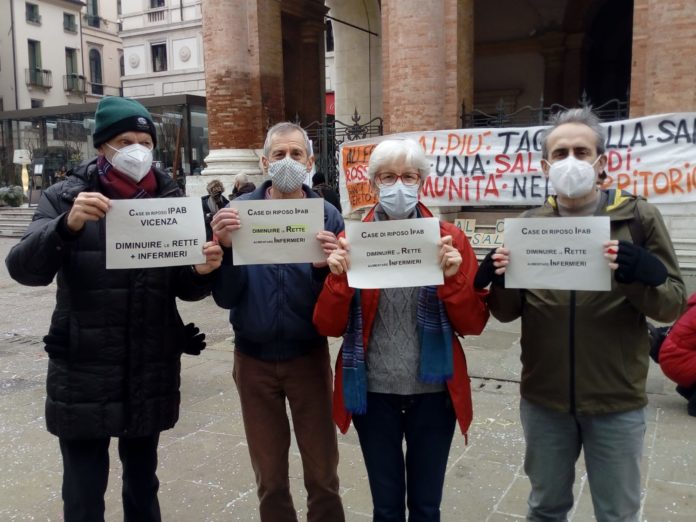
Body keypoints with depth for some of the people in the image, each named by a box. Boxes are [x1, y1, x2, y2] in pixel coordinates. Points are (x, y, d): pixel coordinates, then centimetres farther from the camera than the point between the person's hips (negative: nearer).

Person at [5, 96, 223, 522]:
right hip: (84, 375, -2)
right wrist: (67, 225, -32)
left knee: (143, 483, 19)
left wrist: (201, 272, -17)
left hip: (151, 374, 3)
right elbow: (24, 269, -15)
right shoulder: (66, 196, -4)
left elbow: (184, 288, 5)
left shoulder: (171, 199, 3)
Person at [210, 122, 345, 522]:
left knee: (323, 476, 12)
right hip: (254, 358, 1)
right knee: (270, 479, 18)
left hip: (309, 356, 0)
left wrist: (326, 266, -29)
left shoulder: (328, 216, -6)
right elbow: (225, 297, -10)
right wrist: (226, 248, -26)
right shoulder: (239, 213, -6)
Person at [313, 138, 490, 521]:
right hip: (373, 390, 0)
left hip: (433, 389, 0)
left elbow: (474, 324, -3)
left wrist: (453, 279, -19)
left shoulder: (450, 239, -3)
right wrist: (339, 278, -19)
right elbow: (328, 326, -3)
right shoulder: (351, 241, -3)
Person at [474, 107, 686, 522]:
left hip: (617, 401, -2)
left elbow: (673, 304, -7)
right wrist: (501, 281, -18)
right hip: (543, 398, 2)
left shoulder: (639, 217, -5)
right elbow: (507, 313, 3)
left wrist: (639, 276, -27)